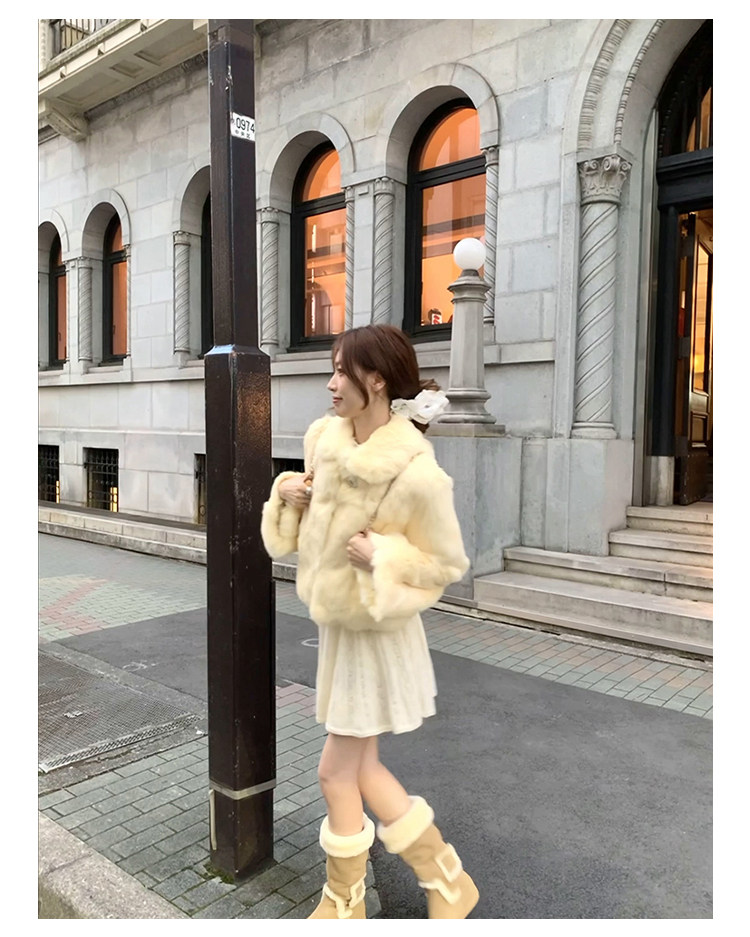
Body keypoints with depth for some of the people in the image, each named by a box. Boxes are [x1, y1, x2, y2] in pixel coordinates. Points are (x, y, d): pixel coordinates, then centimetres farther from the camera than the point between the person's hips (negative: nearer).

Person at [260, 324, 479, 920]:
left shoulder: (416, 474, -26)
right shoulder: (324, 438, -4)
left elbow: (448, 565, -14)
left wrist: (381, 558, -26)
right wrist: (290, 495, -7)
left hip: (376, 630, -8)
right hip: (336, 622, 8)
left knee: (337, 772, 7)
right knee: (361, 769, 18)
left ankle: (343, 902, 36)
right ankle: (448, 881, 38)